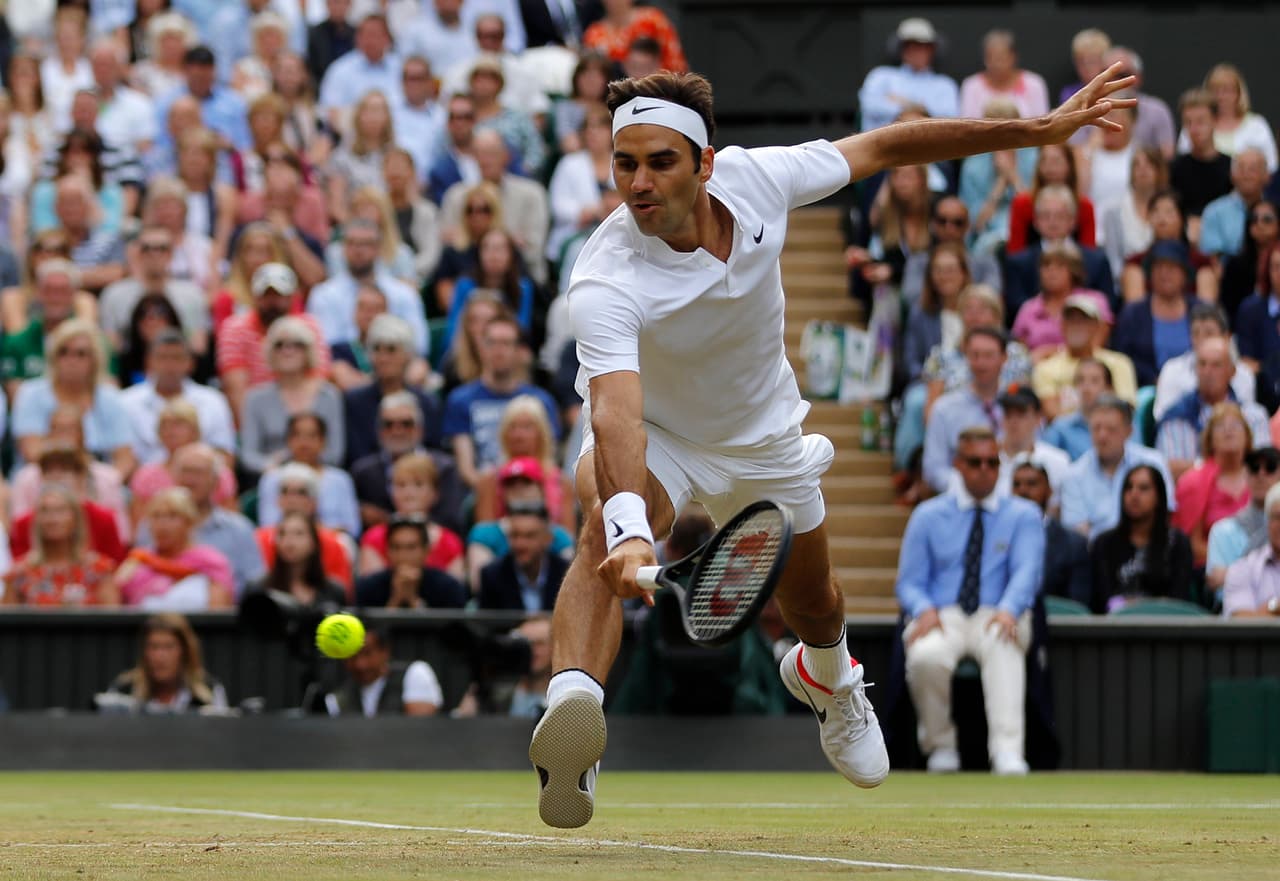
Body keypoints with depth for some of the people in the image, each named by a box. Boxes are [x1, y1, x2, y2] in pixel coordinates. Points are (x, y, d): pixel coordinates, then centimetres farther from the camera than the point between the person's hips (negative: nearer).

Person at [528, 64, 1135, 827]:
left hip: (762, 435, 5)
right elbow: (617, 414, -52)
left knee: (813, 605, 23)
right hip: (651, 435, -4)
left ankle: (827, 677, 61)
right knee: (604, 529, -38)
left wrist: (1042, 129, -9)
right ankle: (574, 705, -58)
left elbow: (884, 147, -12)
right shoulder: (606, 286, -39)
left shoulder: (753, 178, -27)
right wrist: (629, 528, -71)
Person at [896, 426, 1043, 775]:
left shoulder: (1023, 515, 11)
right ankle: (940, 744, -11)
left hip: (997, 617, -1)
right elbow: (909, 582, 10)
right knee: (926, 657, -36)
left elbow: (1027, 571, -6)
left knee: (1003, 643, -39)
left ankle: (1007, 750, -50)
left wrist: (1009, 610, -28)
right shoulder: (928, 516, 15)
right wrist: (925, 610, -15)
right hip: (942, 617, 1)